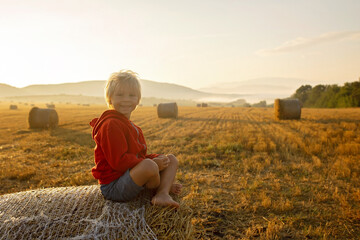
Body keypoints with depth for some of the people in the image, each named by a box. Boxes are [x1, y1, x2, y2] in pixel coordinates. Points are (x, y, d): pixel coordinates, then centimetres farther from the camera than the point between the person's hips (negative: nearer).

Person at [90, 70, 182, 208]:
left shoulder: (130, 125, 16)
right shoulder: (110, 125, -17)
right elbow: (119, 161, -24)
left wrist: (156, 158, -3)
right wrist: (152, 162, -21)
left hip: (133, 176, 10)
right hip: (113, 187, -10)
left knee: (172, 160, 10)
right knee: (149, 165, -38)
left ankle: (162, 194, -16)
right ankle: (164, 186, -2)